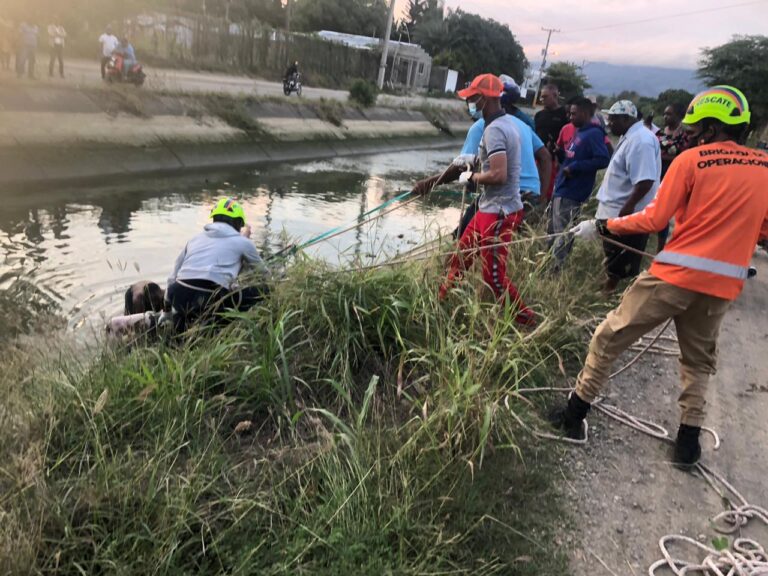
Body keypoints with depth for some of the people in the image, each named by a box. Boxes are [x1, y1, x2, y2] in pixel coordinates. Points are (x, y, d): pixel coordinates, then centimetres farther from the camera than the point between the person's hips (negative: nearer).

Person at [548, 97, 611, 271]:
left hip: (571, 193, -10)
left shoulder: (593, 134, -14)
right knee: (554, 232, 16)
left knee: (562, 235, -4)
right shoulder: (579, 133, 15)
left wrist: (574, 167, -22)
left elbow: (603, 160, -24)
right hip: (562, 188, 10)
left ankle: (555, 268, 4)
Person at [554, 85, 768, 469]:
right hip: (724, 283, 5)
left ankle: (575, 414, 16)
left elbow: (654, 220, -9)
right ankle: (688, 441, 24)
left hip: (677, 274, -4)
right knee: (699, 360, 23)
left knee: (609, 339, 9)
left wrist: (601, 226, 0)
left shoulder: (691, 160, -6)